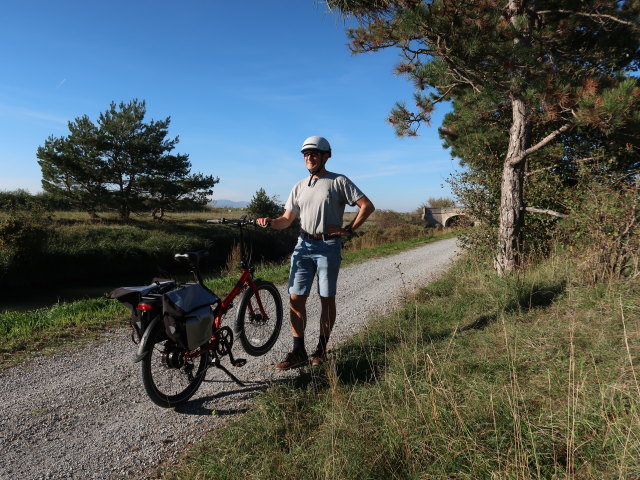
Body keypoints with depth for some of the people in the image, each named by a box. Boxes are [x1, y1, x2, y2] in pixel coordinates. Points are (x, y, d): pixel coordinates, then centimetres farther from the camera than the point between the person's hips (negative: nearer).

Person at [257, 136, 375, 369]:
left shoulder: (339, 181, 0)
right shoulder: (299, 186, 13)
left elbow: (367, 205, -4)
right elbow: (286, 220, 10)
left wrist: (349, 229, -8)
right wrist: (270, 222, -10)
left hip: (328, 247, -4)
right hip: (303, 245, 4)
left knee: (327, 299, 5)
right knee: (296, 298, 0)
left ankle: (321, 349, 19)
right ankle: (298, 351, 10)